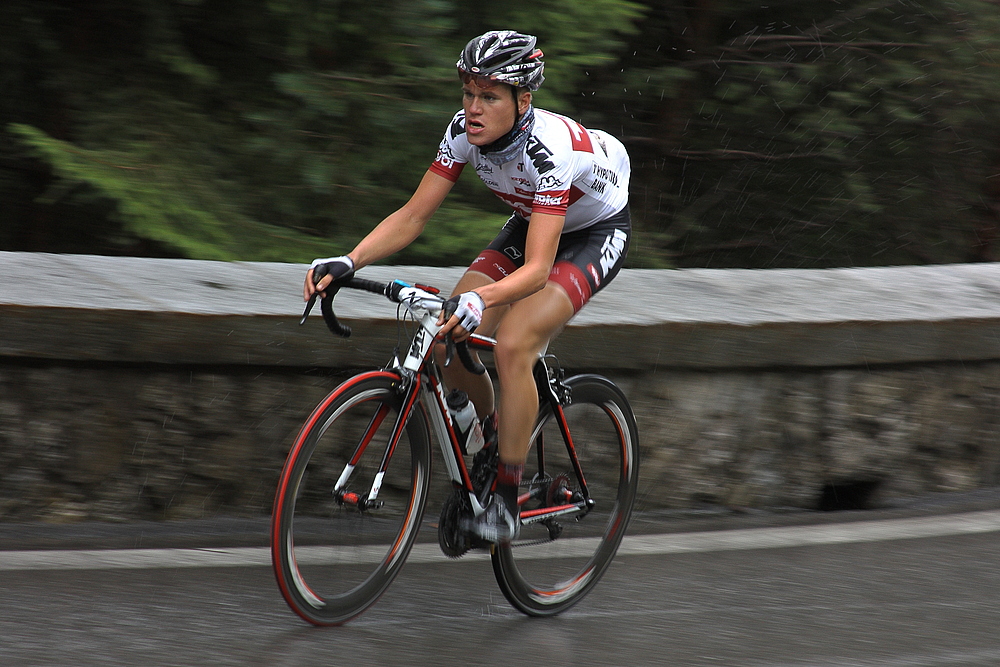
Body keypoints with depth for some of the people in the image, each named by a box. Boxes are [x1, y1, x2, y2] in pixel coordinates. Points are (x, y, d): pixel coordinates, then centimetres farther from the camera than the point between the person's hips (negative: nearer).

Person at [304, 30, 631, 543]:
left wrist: (481, 300, -60)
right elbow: (413, 215, -16)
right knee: (449, 341, -14)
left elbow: (537, 268, -42)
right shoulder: (465, 133, -19)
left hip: (597, 233, -6)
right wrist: (349, 261, -32)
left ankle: (507, 502, -17)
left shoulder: (549, 149, -37)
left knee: (512, 345, -27)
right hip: (532, 225, 6)